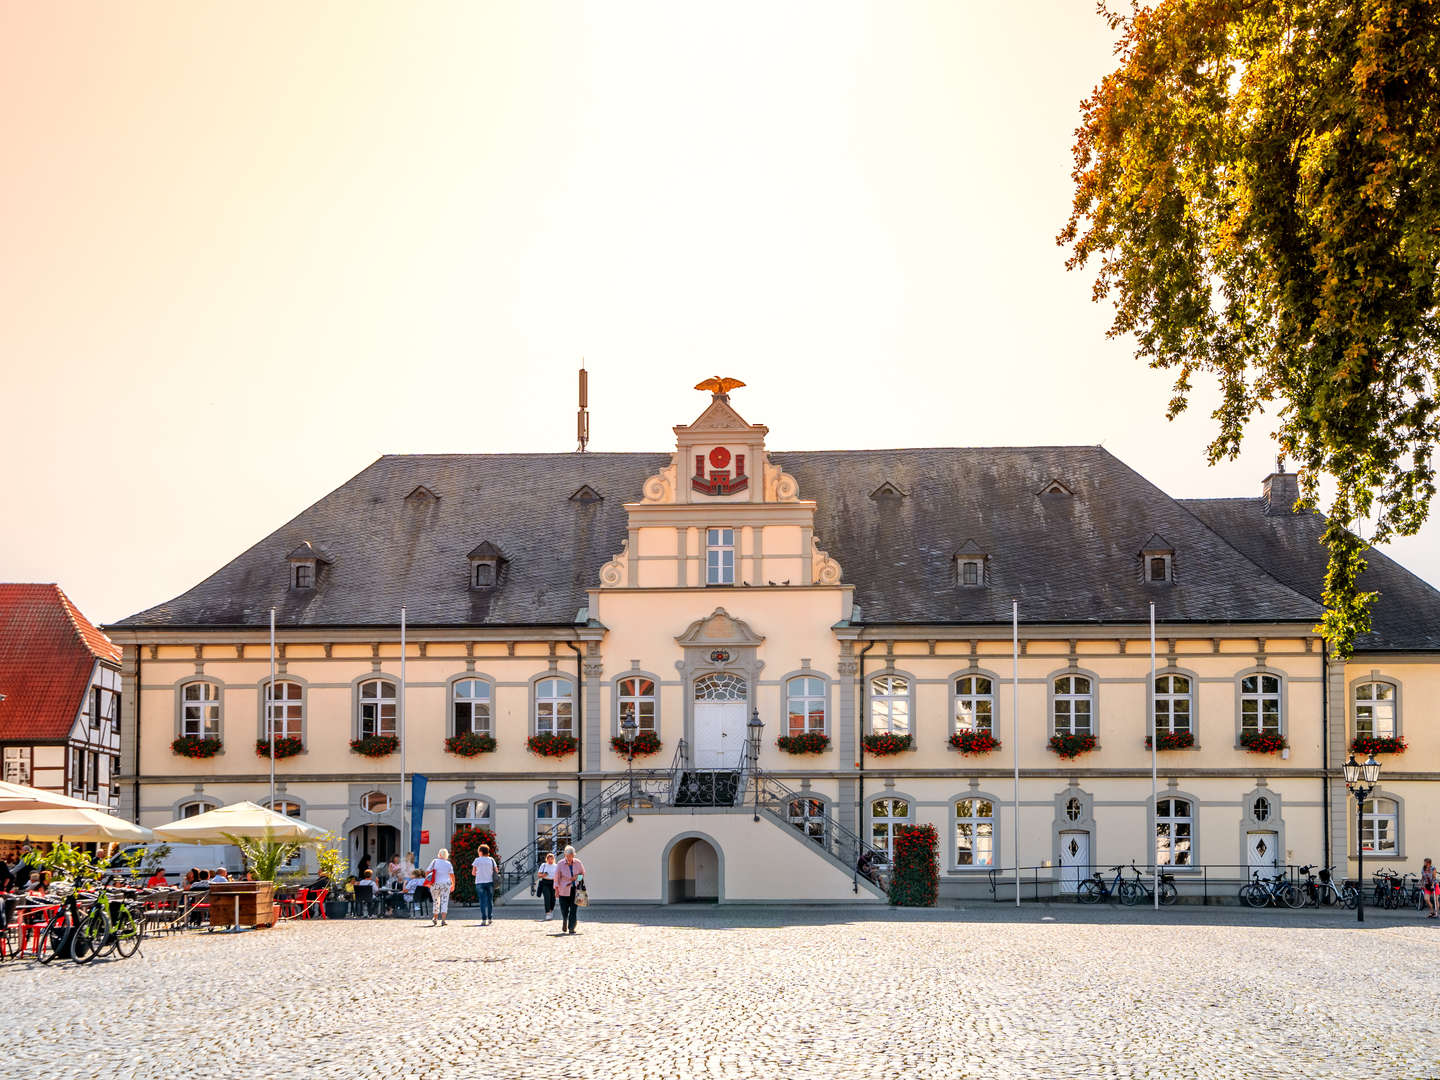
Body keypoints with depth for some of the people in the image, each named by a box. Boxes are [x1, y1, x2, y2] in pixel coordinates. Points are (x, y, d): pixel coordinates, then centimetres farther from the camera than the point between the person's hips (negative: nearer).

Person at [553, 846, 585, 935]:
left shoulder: (578, 863, 0)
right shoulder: (560, 864, -5)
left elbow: (582, 873, 15)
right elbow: (556, 877, -1)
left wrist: (577, 877, -5)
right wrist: (556, 889, -4)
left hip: (575, 890, 1)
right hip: (564, 890, -1)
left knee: (574, 909, -7)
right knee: (564, 910, 1)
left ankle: (571, 928, -2)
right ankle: (564, 922, 33)